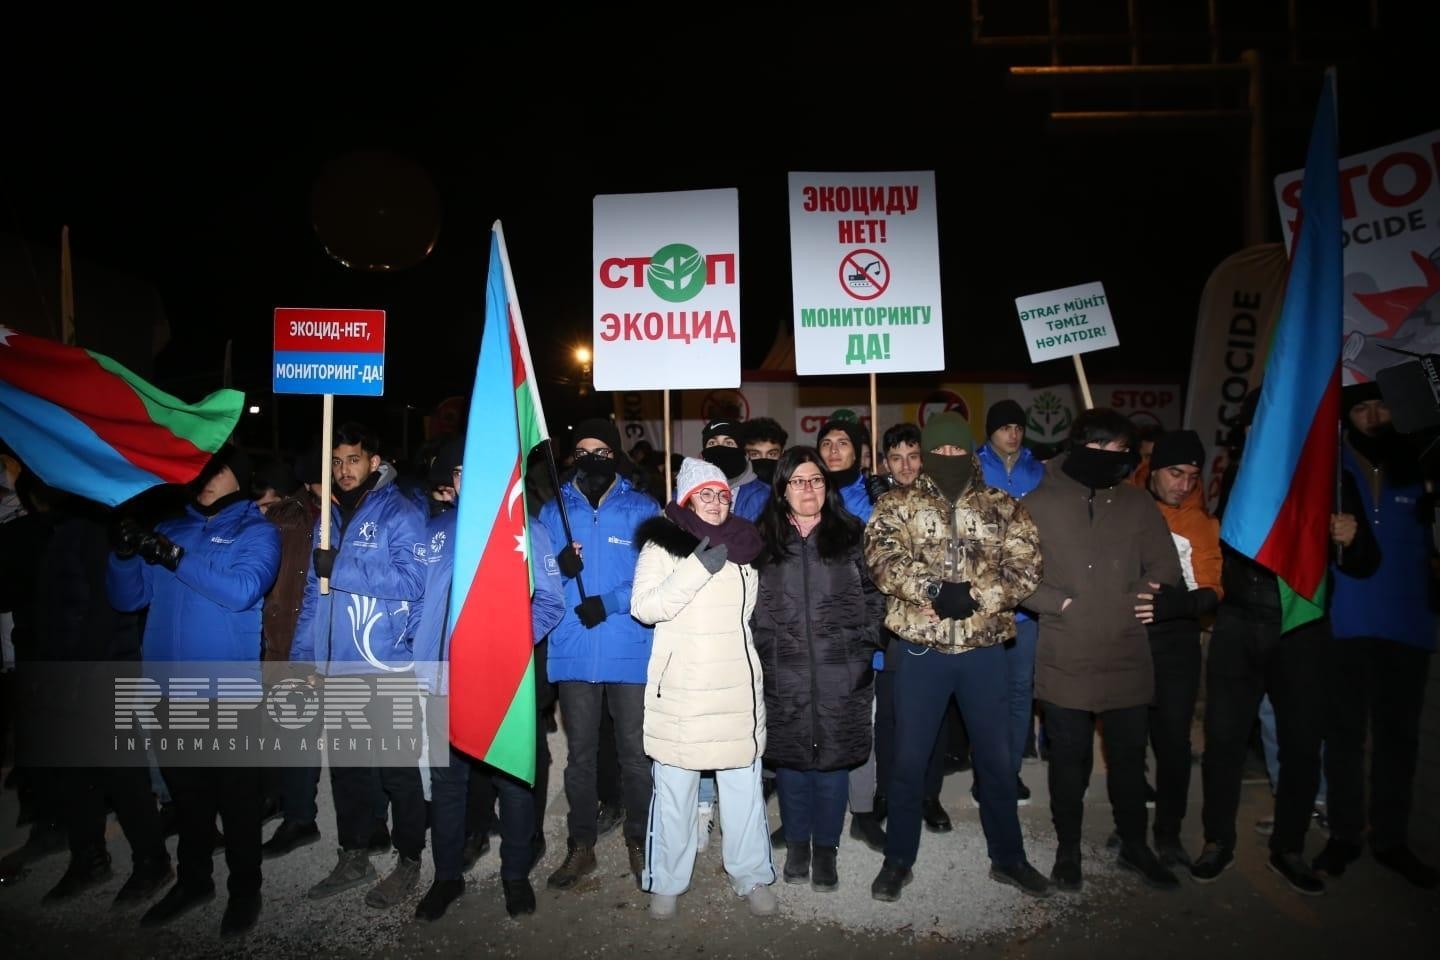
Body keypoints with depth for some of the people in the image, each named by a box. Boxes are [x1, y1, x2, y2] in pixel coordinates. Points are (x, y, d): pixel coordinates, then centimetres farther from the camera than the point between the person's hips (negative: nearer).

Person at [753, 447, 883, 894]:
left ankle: (825, 848, 23)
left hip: (840, 672, 0)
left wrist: (864, 645, 1)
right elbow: (749, 603, 8)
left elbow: (873, 595, 8)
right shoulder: (762, 539, 5)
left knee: (833, 758, 6)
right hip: (783, 672, 0)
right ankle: (797, 844, 28)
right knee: (790, 757, 9)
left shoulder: (851, 535, 6)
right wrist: (761, 653, 2)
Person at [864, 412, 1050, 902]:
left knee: (996, 757, 14)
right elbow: (882, 556, -15)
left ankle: (1008, 857, 34)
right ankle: (898, 858, 26)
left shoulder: (1003, 507, 6)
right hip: (921, 649, -1)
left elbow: (1025, 565, -6)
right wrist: (933, 589, -26)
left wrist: (973, 595, -19)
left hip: (984, 650, 2)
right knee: (909, 758, 9)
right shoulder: (898, 504, 1)